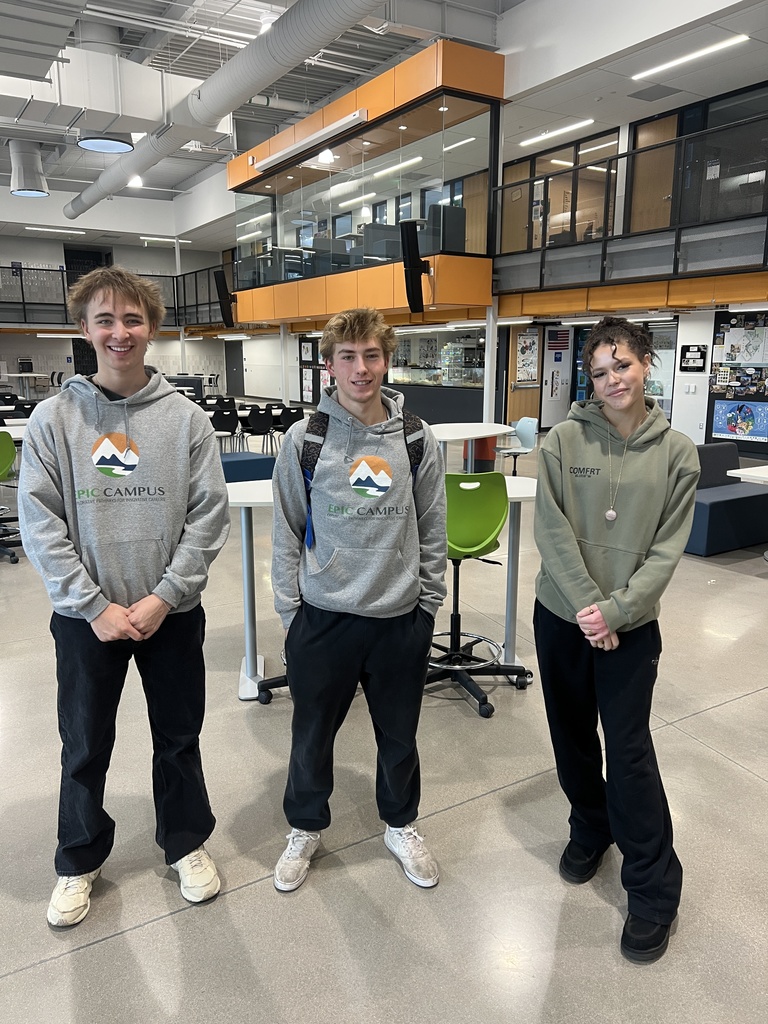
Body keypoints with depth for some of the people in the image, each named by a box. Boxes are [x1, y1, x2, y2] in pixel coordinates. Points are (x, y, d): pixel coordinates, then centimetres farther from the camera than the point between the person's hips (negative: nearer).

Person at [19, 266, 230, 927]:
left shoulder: (186, 417, -4)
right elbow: (39, 523, -7)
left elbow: (209, 515, -7)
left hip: (172, 612, 0)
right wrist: (96, 606, -13)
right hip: (85, 616, 0)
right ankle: (79, 861, 39)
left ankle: (187, 842, 39)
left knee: (179, 738, 15)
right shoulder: (54, 418, -4)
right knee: (85, 747, 16)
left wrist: (163, 598, -13)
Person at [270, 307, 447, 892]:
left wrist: (428, 605, 2)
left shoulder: (417, 438, -2)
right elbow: (287, 532, -1)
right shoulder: (305, 440, -5)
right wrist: (291, 611, -3)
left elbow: (433, 531, 3)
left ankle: (402, 826, 43)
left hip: (401, 619, 1)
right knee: (313, 735, 16)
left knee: (399, 735, 18)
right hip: (323, 618, -1)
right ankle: (306, 828, 42)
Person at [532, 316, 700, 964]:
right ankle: (591, 828, 42)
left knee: (629, 749, 1)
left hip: (632, 624, -1)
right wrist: (586, 604, -16)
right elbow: (551, 530, -9)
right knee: (572, 735, 15)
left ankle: (655, 889, 20)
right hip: (562, 615, 2)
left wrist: (616, 609, -15)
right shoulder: (565, 440, -5)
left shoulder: (676, 452, -3)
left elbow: (667, 548, -6)